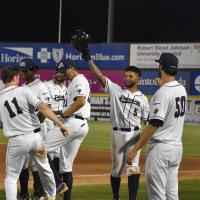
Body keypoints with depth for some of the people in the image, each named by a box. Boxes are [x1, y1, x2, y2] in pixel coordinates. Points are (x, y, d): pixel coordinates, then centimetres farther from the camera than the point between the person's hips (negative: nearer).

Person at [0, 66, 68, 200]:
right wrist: (60, 124, -18)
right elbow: (43, 107, -16)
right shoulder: (24, 91, -4)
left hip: (16, 141, 0)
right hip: (35, 136, 0)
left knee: (11, 176, 10)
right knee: (45, 169, 22)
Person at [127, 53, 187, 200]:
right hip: (177, 147, 9)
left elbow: (154, 125, -21)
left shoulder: (162, 93, -17)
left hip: (160, 148, -9)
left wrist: (135, 149, -18)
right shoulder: (182, 89, 6)